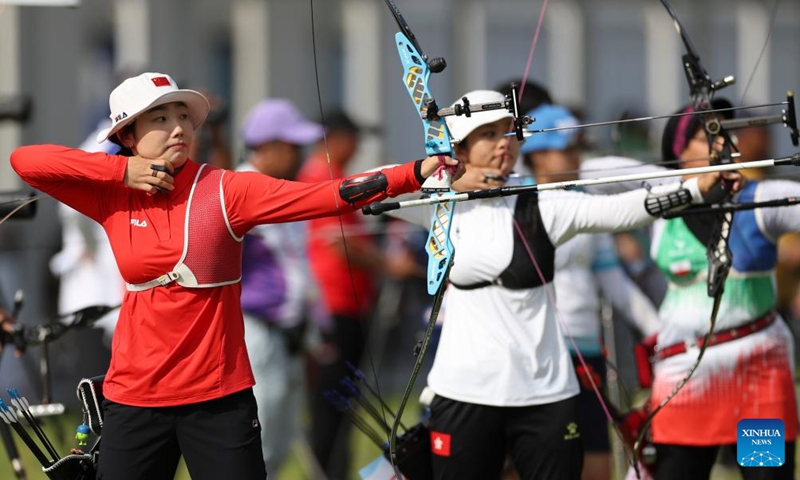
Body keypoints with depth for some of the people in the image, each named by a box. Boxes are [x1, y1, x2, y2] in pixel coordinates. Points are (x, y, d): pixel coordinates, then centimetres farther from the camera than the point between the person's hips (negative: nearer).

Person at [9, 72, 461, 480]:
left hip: (219, 396, -2)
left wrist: (415, 173, -27)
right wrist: (120, 170, -11)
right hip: (135, 396, 2)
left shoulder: (225, 190, -6)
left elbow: (323, 195, -16)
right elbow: (25, 159, -3)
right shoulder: (112, 197, 1)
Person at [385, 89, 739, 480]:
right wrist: (449, 181, -8)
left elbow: (618, 209, -16)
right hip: (464, 393, 1)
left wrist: (697, 188, -31)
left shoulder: (542, 206, -3)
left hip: (545, 393, -1)